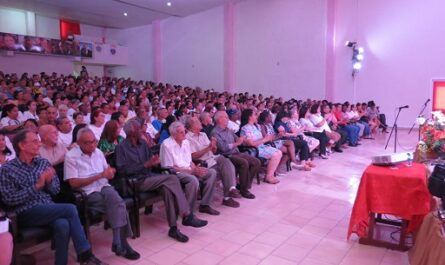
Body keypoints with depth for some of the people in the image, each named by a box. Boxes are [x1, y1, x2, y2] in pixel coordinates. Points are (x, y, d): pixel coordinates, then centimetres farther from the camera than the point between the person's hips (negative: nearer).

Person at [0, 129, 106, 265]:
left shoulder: (43, 162, 12)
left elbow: (56, 190, 12)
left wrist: (49, 182, -9)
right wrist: (36, 186, -16)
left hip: (48, 208, 4)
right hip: (26, 213, -4)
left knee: (63, 225, -32)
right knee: (70, 209, -26)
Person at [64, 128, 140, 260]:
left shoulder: (98, 152, 13)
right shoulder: (71, 156, -5)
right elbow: (74, 183, -11)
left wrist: (110, 172, -5)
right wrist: (99, 176, -16)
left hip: (104, 187, 5)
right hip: (88, 193, -5)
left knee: (115, 200, -30)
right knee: (118, 204, -28)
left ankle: (119, 242, -20)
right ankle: (121, 242, -18)